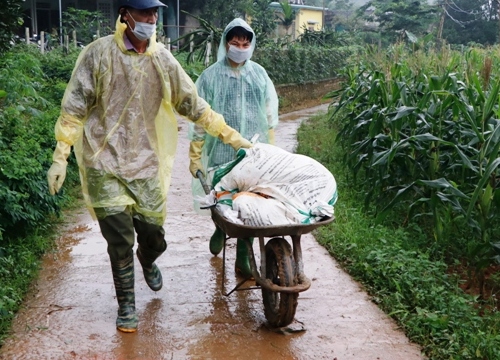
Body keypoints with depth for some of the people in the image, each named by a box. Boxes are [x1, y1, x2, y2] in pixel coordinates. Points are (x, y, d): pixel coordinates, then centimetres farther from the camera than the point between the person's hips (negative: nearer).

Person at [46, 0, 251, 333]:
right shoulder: (99, 53, -6)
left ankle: (147, 262, 45)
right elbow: (74, 108, -4)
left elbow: (192, 103, 10)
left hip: (145, 163, 3)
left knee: (154, 236, 8)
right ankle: (127, 305, 20)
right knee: (120, 241, -2)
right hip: (105, 163, -3)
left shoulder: (162, 59, 3)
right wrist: (60, 156, -7)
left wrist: (230, 135, 9)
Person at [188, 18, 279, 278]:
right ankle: (221, 228, 41)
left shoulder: (260, 75, 6)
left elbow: (270, 117, 12)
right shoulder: (210, 76, -2)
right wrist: (195, 157, -3)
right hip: (221, 153, -2)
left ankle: (243, 259, 14)